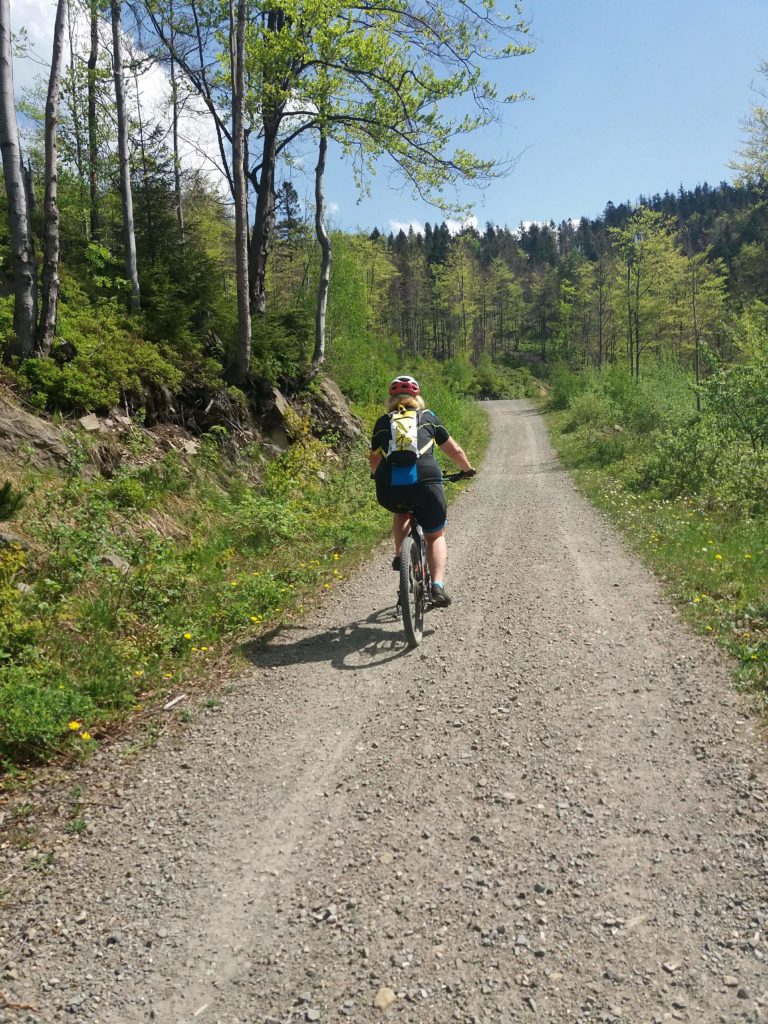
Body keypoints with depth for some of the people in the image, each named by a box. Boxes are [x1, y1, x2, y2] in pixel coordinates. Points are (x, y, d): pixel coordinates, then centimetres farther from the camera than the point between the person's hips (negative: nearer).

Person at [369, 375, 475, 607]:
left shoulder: (383, 422, 21)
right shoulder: (428, 418, 20)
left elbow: (374, 460, 31)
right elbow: (455, 451, 27)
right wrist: (467, 470, 45)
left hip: (389, 488, 2)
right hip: (425, 482, -1)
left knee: (401, 511, 37)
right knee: (436, 536, 18)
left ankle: (399, 554, 22)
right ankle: (438, 585, 1)